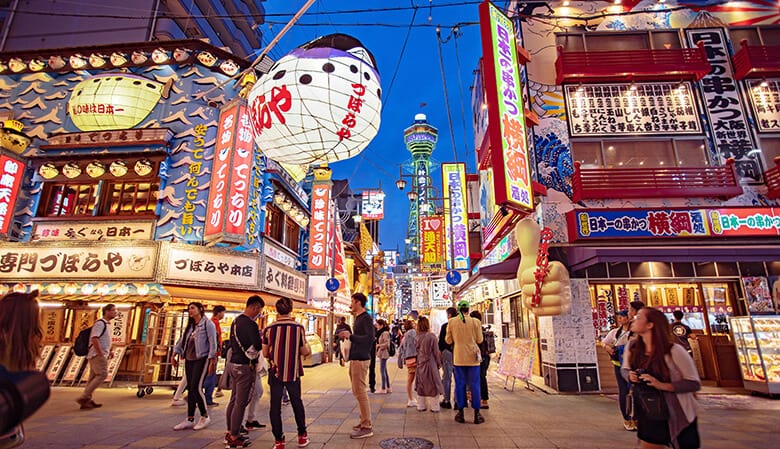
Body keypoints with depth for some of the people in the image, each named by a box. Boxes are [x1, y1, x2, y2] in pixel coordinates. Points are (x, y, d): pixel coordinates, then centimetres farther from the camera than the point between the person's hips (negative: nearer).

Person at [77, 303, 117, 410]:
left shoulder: (105, 324, 19)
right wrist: (101, 354, -22)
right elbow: (94, 339, -22)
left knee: (93, 377, 10)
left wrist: (109, 351, 16)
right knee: (102, 374, -14)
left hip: (100, 354, 10)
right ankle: (83, 397, -11)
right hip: (97, 355, -10)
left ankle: (87, 400, 14)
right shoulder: (100, 323, -12)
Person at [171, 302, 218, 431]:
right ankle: (190, 419, 18)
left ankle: (205, 417, 5)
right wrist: (175, 353, 8)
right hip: (189, 359, 7)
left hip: (202, 359, -7)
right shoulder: (190, 325, 16)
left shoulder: (207, 323, -7)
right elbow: (182, 339, 19)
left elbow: (213, 343, -11)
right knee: (190, 389, 9)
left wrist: (212, 361, -16)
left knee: (196, 387, -11)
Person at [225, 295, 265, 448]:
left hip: (234, 363, 10)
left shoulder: (236, 321, 9)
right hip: (245, 366, -10)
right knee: (241, 403, 0)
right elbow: (258, 346, -21)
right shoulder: (250, 324, -20)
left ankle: (230, 432, 28)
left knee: (234, 399, 17)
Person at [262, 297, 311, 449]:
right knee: (297, 403, 17)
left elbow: (265, 353, -1)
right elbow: (304, 351, -4)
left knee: (275, 406, 10)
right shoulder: (299, 328, -9)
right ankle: (302, 436, 27)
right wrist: (308, 348, 17)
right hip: (293, 373, 1)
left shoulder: (269, 329, -7)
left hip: (275, 372, 0)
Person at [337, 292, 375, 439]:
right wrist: (348, 335, 6)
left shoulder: (366, 318, -14)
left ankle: (367, 427, 4)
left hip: (360, 360, -10)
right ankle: (365, 421, 28)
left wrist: (350, 336, -23)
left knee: (360, 392, -5)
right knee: (357, 391, 17)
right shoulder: (358, 318, 15)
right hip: (355, 359, 10)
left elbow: (369, 338, -24)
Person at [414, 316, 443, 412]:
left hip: (420, 364, 4)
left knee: (421, 385, 14)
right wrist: (439, 363, 2)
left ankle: (421, 406, 21)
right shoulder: (432, 336, -14)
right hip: (430, 363, -4)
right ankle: (434, 406, 12)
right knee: (432, 385, 7)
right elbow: (436, 352, -8)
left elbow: (417, 351, 4)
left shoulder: (417, 338, -2)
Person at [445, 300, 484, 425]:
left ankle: (460, 413, 14)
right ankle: (476, 414, 13)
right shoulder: (475, 322, -6)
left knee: (460, 384, 8)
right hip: (473, 357, 0)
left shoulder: (451, 322, -4)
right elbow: (479, 340, 1)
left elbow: (448, 340, 1)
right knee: (474, 385, 8)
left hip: (458, 357, 1)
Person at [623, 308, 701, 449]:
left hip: (677, 416, -4)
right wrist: (630, 376, -14)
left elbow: (694, 383, -16)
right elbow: (625, 369, 9)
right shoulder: (632, 346, -7)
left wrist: (662, 385, -28)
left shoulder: (674, 351, -22)